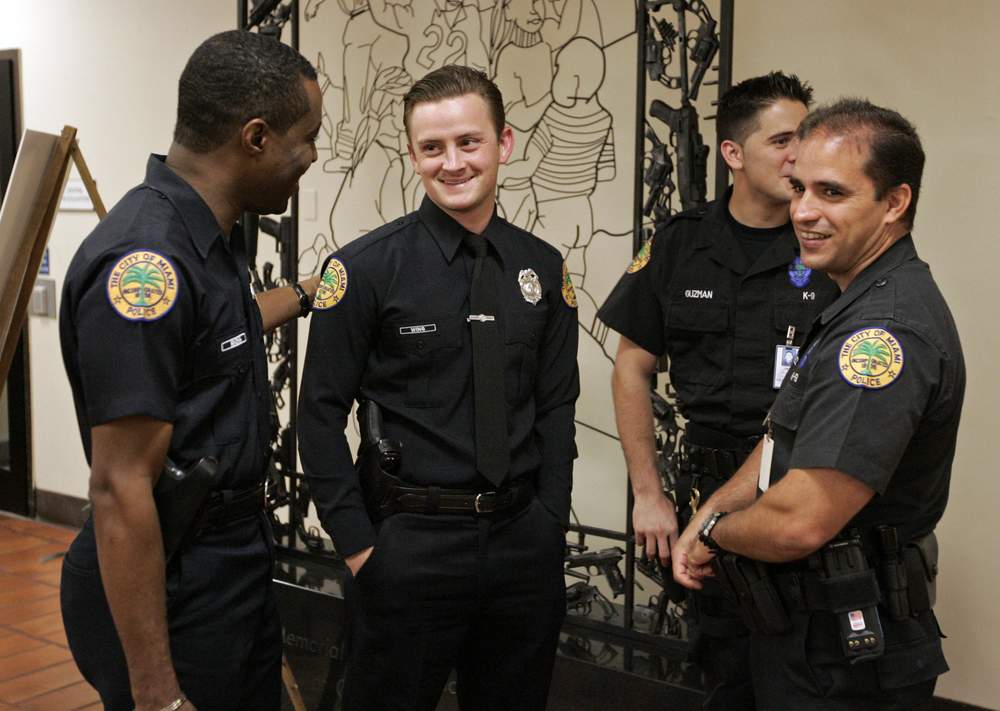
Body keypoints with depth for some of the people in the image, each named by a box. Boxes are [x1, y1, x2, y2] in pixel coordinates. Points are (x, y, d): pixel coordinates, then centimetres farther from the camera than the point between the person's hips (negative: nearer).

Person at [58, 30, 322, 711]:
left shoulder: (211, 237, 4)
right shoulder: (146, 263, -25)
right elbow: (120, 490, -26)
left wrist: (304, 293, 40)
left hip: (242, 566, 9)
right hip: (169, 592, -9)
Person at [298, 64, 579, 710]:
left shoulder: (543, 268, 3)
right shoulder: (366, 269, -9)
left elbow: (556, 407, 7)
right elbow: (322, 415, -7)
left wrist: (549, 526, 1)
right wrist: (360, 547, -8)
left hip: (526, 542, 4)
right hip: (410, 544, -3)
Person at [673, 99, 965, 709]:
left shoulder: (888, 331, -27)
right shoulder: (862, 305, 8)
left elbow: (799, 523, -31)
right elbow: (789, 440, 14)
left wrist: (714, 534, -11)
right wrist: (709, 514, 1)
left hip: (840, 660, -9)